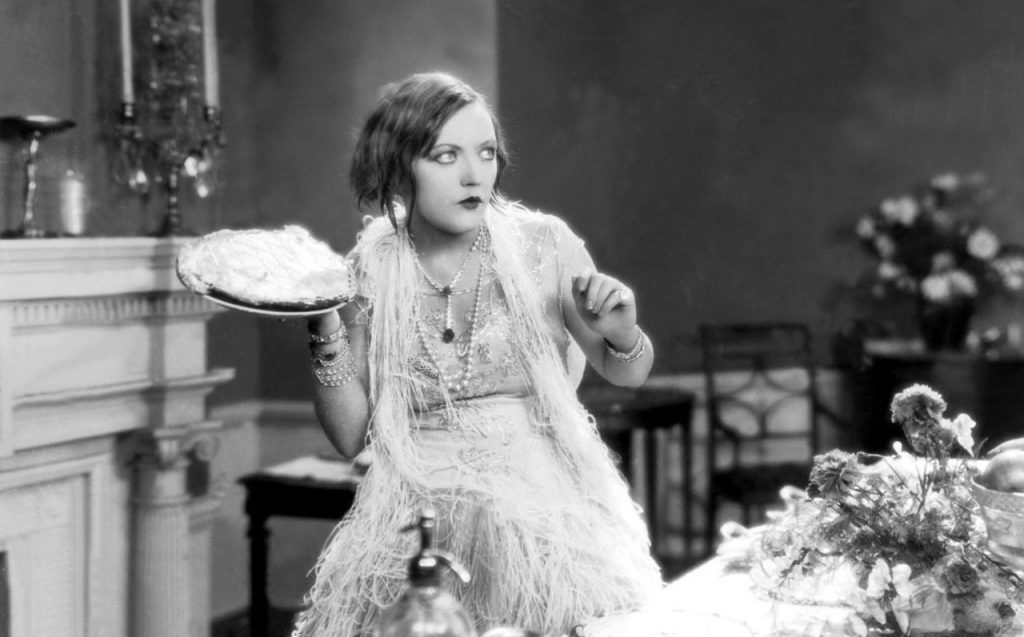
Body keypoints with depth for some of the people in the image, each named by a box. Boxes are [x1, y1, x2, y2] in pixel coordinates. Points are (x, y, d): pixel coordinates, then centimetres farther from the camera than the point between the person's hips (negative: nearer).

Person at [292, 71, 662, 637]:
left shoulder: (542, 244, -3)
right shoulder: (370, 268, 0)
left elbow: (627, 373, 9)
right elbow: (351, 435, 2)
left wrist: (621, 334, -14)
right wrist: (324, 332, -11)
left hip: (544, 516, 0)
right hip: (415, 521, 0)